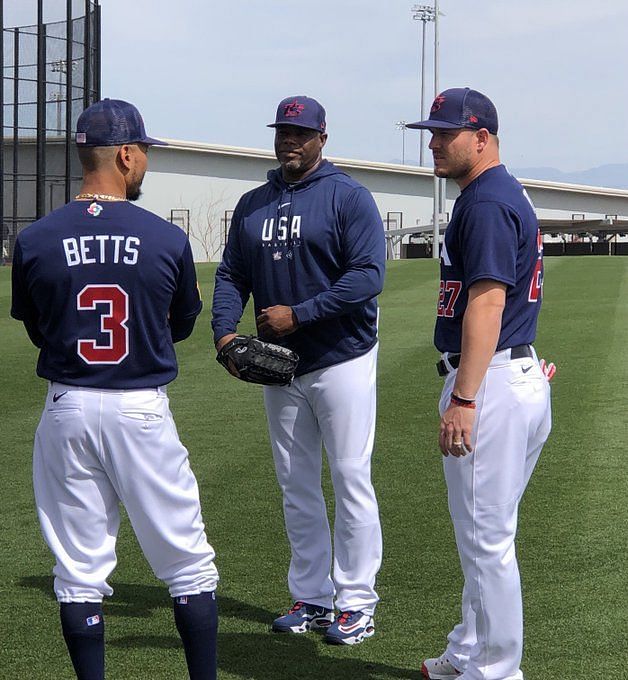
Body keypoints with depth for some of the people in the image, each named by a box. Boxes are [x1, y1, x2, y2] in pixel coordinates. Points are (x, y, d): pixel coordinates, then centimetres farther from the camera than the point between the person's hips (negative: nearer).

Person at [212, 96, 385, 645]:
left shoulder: (348, 197, -7)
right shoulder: (252, 205, 12)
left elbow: (367, 276, -16)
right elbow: (231, 275, 12)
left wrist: (297, 314, -21)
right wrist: (225, 331, -7)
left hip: (342, 360, -6)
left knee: (351, 481, -4)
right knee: (296, 487, 11)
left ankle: (356, 603, 3)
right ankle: (312, 598, 21)